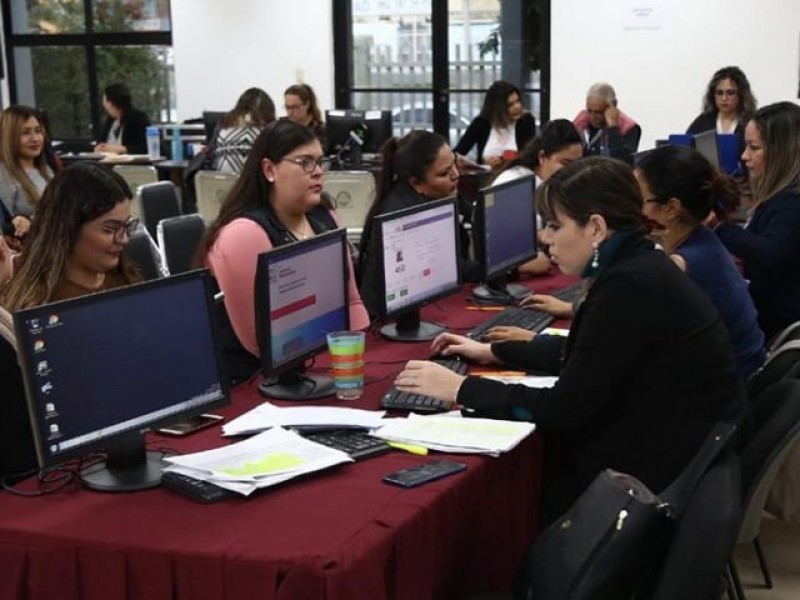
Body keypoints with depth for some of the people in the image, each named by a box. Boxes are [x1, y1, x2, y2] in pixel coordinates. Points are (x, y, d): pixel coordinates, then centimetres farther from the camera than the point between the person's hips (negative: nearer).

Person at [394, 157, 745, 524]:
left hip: (665, 470, -8)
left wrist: (461, 390, -13)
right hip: (660, 441, 8)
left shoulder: (630, 286, -23)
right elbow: (584, 354, 21)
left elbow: (567, 408, -21)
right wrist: (495, 352, 20)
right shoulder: (636, 267, 5)